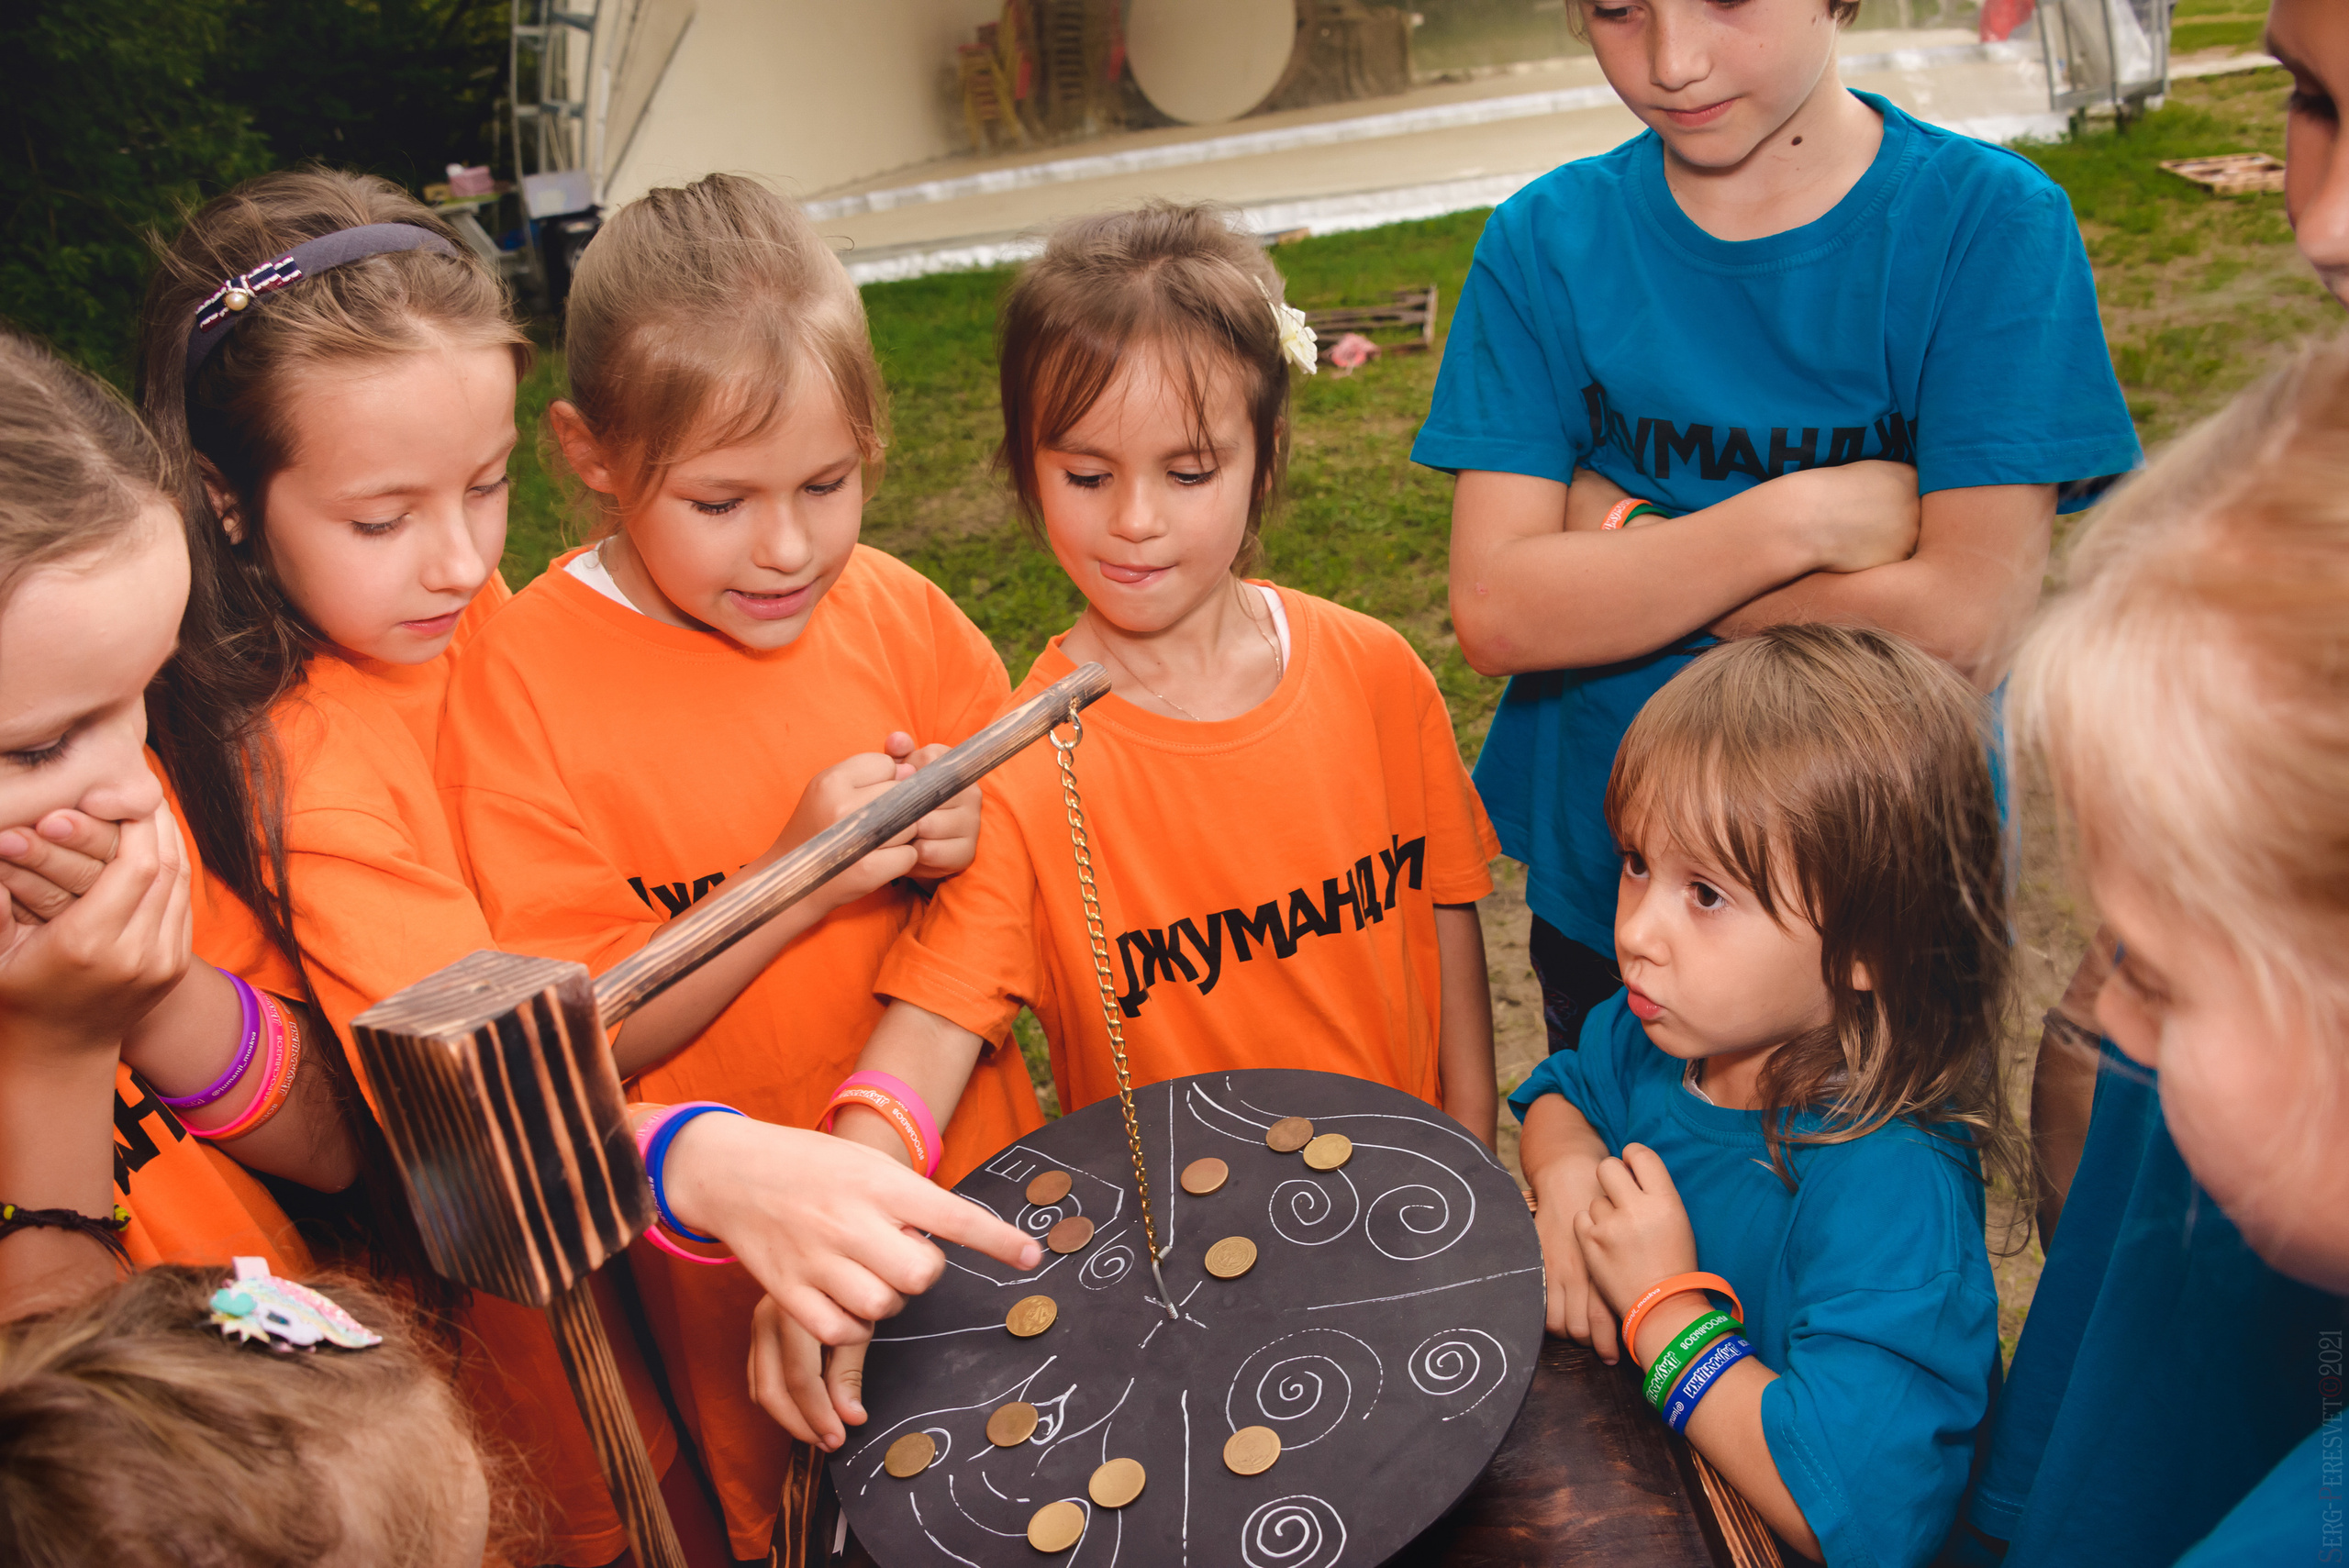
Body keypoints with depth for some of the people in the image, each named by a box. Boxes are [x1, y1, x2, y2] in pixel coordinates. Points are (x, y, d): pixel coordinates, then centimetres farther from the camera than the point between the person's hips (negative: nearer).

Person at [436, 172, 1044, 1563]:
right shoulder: (525, 684, -14)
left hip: (974, 1191, 3)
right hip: (724, 1251, -3)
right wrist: (795, 880, -25)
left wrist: (969, 841, -14)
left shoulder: (901, 615, -4)